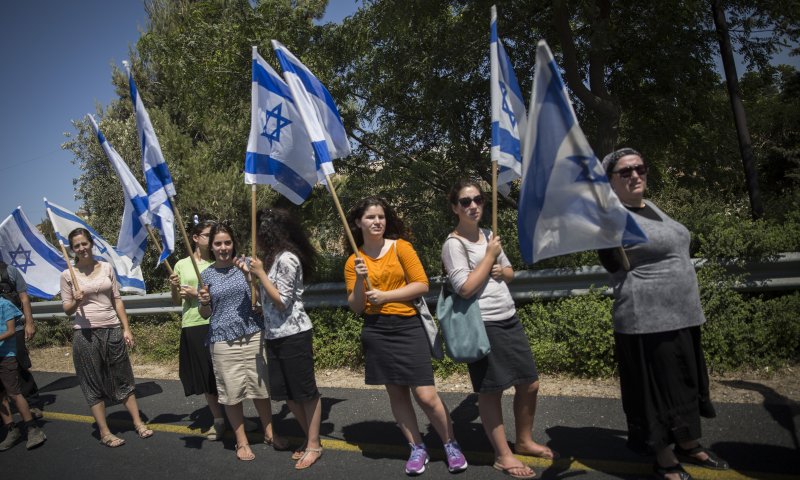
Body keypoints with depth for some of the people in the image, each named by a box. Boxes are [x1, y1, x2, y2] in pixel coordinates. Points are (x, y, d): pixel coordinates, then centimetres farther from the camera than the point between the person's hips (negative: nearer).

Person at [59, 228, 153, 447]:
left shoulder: (106, 268, 5)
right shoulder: (68, 275, 0)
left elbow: (117, 300, 7)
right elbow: (67, 310, 2)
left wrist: (126, 328, 3)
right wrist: (75, 301, -20)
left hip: (112, 330, 2)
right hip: (85, 333, -2)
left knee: (123, 378, 10)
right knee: (94, 384, 6)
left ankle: (138, 422, 19)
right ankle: (105, 433, 16)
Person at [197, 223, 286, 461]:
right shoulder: (207, 274, 3)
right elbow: (205, 314, 9)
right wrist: (204, 302, -12)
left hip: (253, 335, 0)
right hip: (223, 341, 0)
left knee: (260, 387, 8)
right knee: (231, 392, 6)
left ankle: (269, 433, 27)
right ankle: (242, 441, 23)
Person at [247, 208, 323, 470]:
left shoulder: (286, 258, -15)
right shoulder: (274, 257, 12)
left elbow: (282, 301, -17)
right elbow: (267, 300, 13)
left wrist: (261, 273, -13)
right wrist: (254, 274, 10)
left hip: (294, 335, -10)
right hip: (275, 336, 10)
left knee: (305, 391, 3)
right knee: (287, 392, 14)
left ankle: (314, 445, 16)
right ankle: (309, 439, 28)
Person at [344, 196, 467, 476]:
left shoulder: (401, 247, -2)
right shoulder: (354, 261, 5)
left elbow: (422, 285, -7)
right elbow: (355, 307, 4)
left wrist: (385, 295, -13)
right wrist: (360, 281, -13)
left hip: (408, 327, -2)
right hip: (376, 333, 3)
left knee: (426, 396, -5)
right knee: (396, 393, 10)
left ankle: (451, 445, 18)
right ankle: (417, 449, 27)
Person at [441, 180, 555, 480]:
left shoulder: (489, 235, 11)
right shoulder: (453, 244, -11)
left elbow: (510, 272, 21)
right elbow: (466, 288, -20)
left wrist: (501, 271, -2)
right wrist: (490, 255, -13)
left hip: (509, 320, 8)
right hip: (483, 325, -8)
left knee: (529, 384, 14)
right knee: (491, 391, 3)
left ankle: (524, 441, 36)